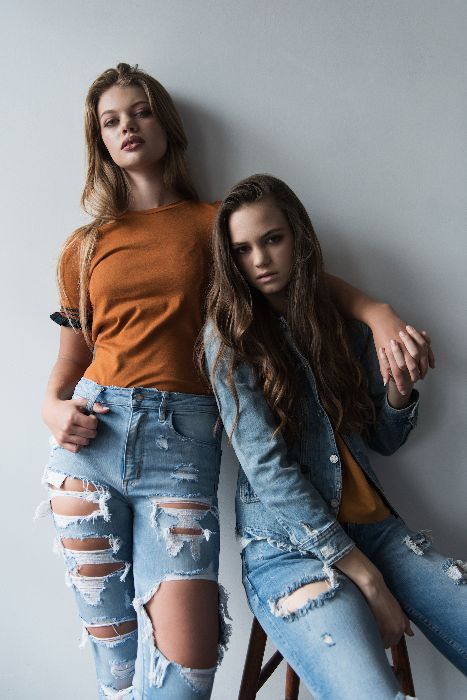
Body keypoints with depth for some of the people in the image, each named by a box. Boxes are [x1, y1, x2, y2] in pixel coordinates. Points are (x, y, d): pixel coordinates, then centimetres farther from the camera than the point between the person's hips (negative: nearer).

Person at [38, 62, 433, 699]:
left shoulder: (213, 222, 12)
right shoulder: (85, 247, 16)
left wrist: (378, 312, -6)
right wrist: (53, 408, -1)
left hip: (183, 438, -2)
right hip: (92, 438, 2)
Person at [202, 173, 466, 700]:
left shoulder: (344, 326, 10)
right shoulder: (230, 336, -4)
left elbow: (385, 440, 15)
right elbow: (267, 469, -11)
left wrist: (399, 384, -8)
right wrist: (369, 581, -12)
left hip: (374, 526, 5)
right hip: (288, 547, -5)